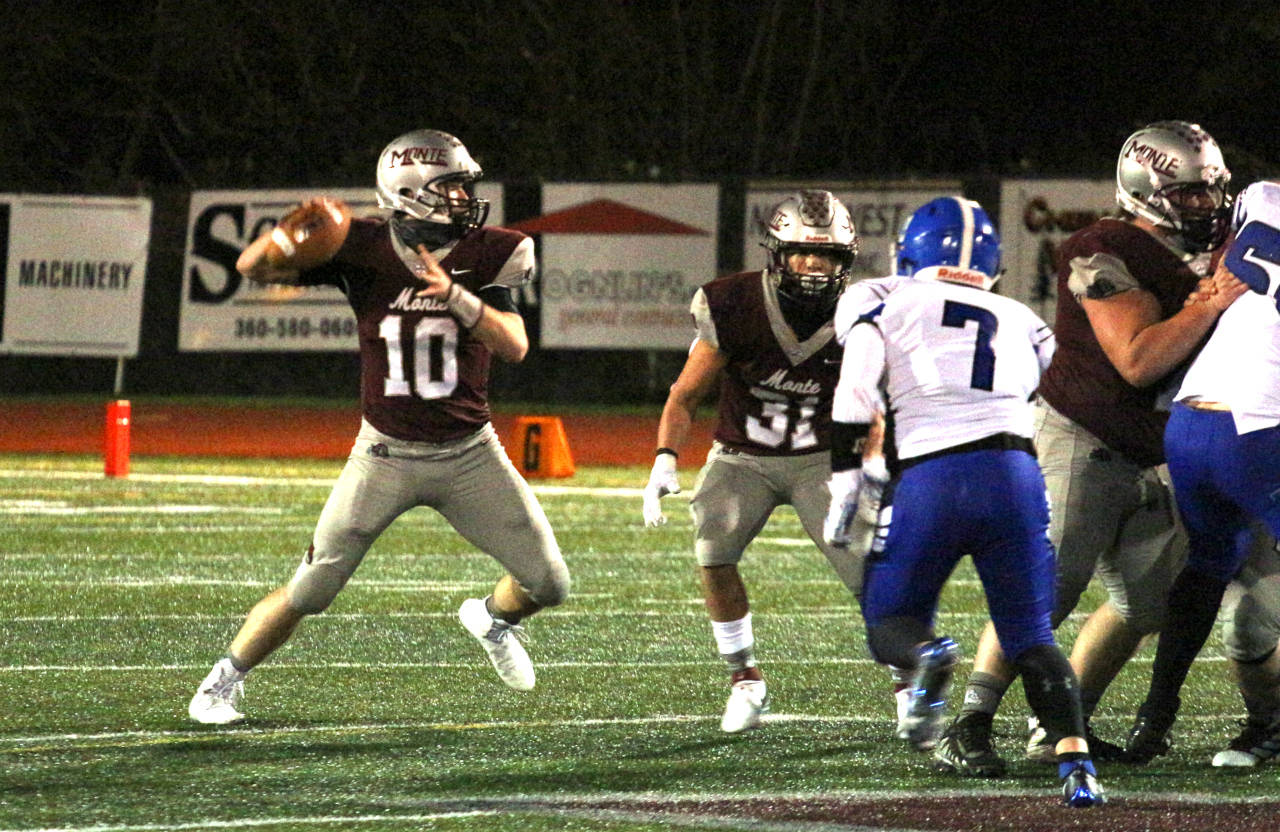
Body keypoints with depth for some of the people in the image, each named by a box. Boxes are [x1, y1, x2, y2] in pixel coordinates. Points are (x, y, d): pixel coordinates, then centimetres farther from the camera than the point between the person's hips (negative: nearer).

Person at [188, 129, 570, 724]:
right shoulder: (364, 251, -9)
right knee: (309, 591, -6)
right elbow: (253, 268, -10)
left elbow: (515, 346, -17)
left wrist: (457, 297, -31)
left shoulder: (484, 255, -6)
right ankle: (225, 679, 17)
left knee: (548, 585, 3)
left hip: (468, 453, 2)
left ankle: (491, 618, 38)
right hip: (386, 455, -2)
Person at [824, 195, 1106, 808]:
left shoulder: (888, 314, 12)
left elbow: (852, 415, 4)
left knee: (890, 621, 14)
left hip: (929, 481, -2)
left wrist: (842, 497, 8)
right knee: (1031, 637, 10)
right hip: (1015, 475, 2)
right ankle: (1076, 762, -11)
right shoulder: (1021, 324, 19)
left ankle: (927, 658, -23)